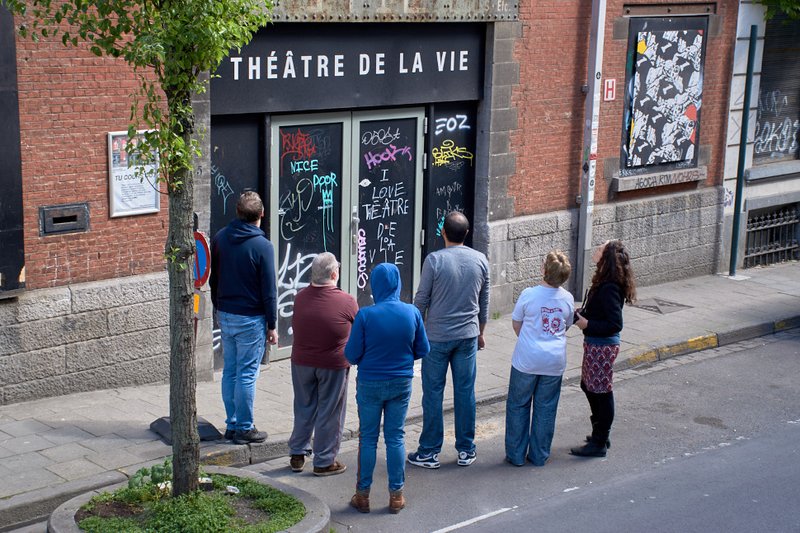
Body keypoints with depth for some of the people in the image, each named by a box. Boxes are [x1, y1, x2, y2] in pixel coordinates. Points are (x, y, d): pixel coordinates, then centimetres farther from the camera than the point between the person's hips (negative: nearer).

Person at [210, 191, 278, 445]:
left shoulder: (219, 239, 1)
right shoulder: (262, 246, -16)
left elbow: (213, 279, 11)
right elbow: (269, 290, -12)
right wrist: (271, 325, -4)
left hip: (225, 315, 6)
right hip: (250, 319, -6)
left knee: (229, 371, 14)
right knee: (247, 374, 1)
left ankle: (232, 424, 21)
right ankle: (244, 429, 8)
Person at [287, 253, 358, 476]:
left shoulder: (300, 297, -3)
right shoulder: (346, 302, -15)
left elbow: (294, 326, 10)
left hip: (301, 362, 4)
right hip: (333, 365, -4)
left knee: (304, 408, 18)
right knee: (329, 413, 7)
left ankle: (297, 455, 25)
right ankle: (324, 462, 14)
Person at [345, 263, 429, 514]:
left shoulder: (365, 315, -18)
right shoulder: (412, 313, -9)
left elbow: (352, 354, -12)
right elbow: (422, 350, 1)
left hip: (370, 384, -2)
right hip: (401, 383, 2)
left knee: (367, 438, 11)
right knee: (396, 437, 12)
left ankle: (363, 494, 18)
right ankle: (396, 494, 17)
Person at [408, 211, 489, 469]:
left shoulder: (434, 260, -13)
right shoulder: (480, 260, 0)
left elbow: (421, 300, -7)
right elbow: (484, 301, 9)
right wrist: (480, 332, 22)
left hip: (437, 337, -3)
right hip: (468, 336, 4)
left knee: (433, 393, 5)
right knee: (465, 392, 10)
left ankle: (430, 452, 11)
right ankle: (466, 450, 18)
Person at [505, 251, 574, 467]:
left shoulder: (529, 294, -12)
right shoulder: (568, 299, -3)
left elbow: (516, 324, 0)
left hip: (527, 360, -3)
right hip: (555, 362, 3)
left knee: (518, 406, 11)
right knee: (545, 408, 13)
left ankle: (516, 454, 15)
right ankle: (539, 455, 20)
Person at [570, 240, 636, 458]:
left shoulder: (609, 288, -24)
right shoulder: (604, 283, 5)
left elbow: (615, 324, -25)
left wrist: (587, 325, -20)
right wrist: (580, 315, 5)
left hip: (602, 347, -10)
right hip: (594, 344, 10)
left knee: (601, 392, 2)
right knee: (588, 386, 21)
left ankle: (599, 443, 14)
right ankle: (600, 434, 35)